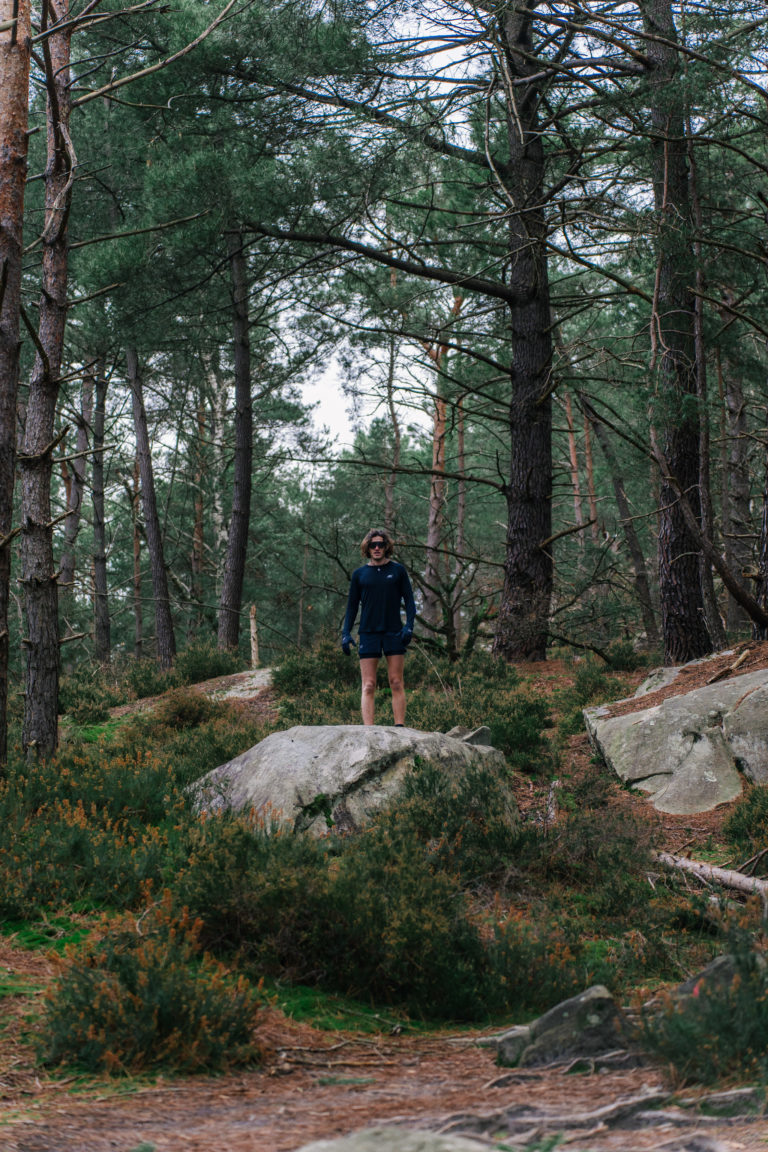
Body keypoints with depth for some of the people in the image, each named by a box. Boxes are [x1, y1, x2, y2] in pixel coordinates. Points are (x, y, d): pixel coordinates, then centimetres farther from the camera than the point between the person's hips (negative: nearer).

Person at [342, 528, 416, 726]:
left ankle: (400, 727, -2)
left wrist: (409, 625, -8)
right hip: (369, 633, 0)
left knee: (397, 684, -2)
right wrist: (346, 633, 2)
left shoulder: (397, 570, 6)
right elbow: (352, 606, 12)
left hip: (394, 633, 0)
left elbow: (409, 600, 7)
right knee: (368, 686, -5)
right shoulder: (359, 574, 9)